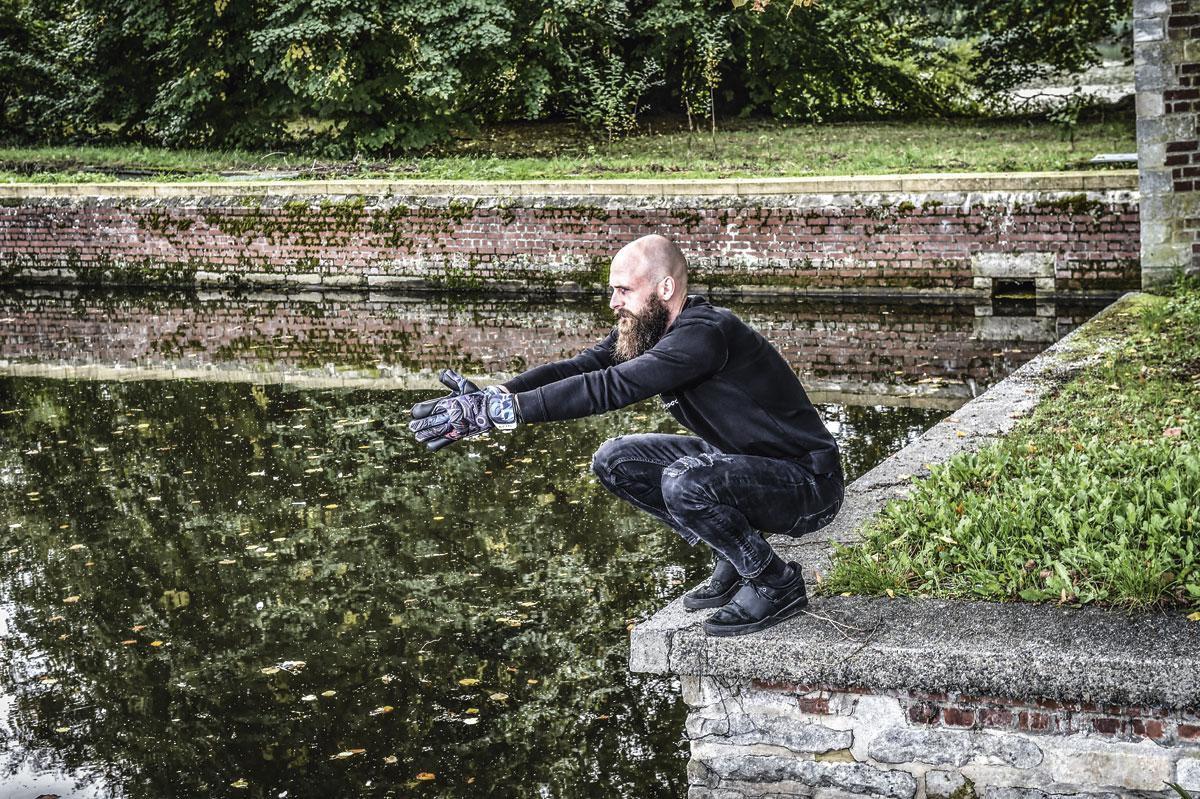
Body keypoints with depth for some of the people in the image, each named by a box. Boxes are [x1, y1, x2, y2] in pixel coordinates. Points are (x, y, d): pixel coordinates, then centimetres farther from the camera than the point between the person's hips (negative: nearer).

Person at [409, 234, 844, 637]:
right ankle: (733, 563, 9)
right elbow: (583, 366, -11)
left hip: (808, 483, -9)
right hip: (741, 464, 9)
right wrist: (492, 396, -26)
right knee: (616, 461, 1)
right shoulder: (649, 328, 1)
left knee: (685, 479, -35)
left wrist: (503, 410, -39)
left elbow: (611, 388, -37)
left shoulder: (704, 335, -28)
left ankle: (776, 583, -11)